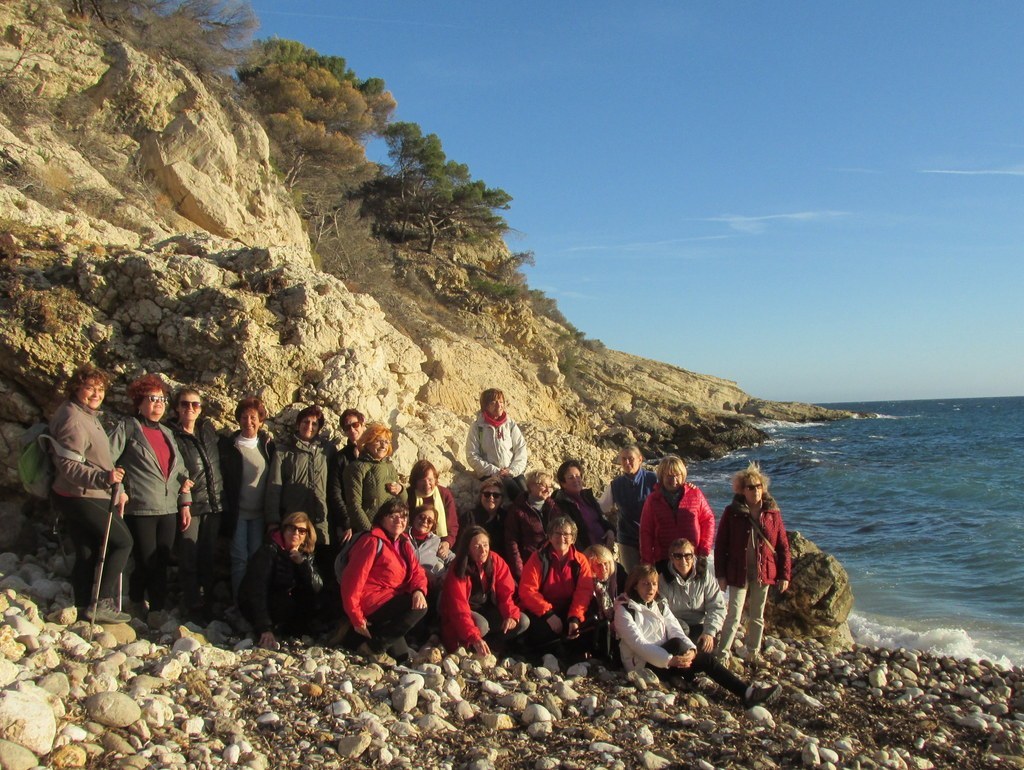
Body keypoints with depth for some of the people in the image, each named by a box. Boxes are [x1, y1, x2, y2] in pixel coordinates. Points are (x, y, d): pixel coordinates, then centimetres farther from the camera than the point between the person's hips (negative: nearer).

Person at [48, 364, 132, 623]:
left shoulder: (89, 415, 15)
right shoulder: (73, 419, -18)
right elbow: (67, 464, -25)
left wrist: (117, 489, 17)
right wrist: (104, 477, -37)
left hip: (90, 497, 10)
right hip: (81, 498, -10)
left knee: (87, 554, 13)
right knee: (122, 541, -4)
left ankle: (84, 608, 20)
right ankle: (102, 603, -2)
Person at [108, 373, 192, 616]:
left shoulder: (167, 433, 19)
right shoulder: (127, 428, 1)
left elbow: (181, 471, 20)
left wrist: (185, 503, 14)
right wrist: (118, 489, -18)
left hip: (168, 510, 5)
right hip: (139, 509, -5)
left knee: (161, 565, 6)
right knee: (147, 564, -3)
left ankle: (158, 611, 16)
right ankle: (137, 600, 21)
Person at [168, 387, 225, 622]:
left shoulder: (208, 429, 11)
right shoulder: (171, 434, -5)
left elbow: (221, 454, 24)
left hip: (213, 504, 5)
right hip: (189, 504, -5)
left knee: (208, 557, 11)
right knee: (189, 558, -3)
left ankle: (208, 606, 21)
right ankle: (193, 607, 8)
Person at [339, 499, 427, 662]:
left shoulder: (404, 543, 12)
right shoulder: (373, 542, -13)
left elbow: (417, 571, 3)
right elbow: (353, 579, -18)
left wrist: (419, 590, -21)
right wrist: (356, 618, -18)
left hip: (391, 601, 8)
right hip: (370, 603, -8)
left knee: (401, 654, 8)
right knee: (418, 608, -24)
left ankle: (358, 637, 18)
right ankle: (374, 647, -14)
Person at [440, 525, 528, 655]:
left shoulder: (496, 561, -11)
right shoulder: (458, 571, -24)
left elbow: (506, 592, -9)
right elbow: (459, 609, -33)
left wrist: (511, 615, -30)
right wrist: (475, 638, -47)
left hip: (488, 610, 5)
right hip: (469, 613, -5)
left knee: (523, 621, -14)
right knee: (481, 625, -36)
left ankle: (486, 647, -6)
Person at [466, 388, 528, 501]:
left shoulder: (510, 424, 10)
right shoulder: (477, 427, 2)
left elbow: (521, 450, 7)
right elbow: (472, 456, -2)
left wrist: (512, 470, -9)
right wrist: (495, 471, -11)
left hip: (513, 472, 3)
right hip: (490, 473, -3)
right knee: (515, 492, -30)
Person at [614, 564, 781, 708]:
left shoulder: (660, 605, 14)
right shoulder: (624, 609, -8)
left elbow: (675, 630, 0)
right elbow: (638, 643, -19)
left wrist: (691, 649, -22)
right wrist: (670, 660, -30)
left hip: (664, 660, 7)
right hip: (642, 664, -7)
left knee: (706, 658, -13)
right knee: (676, 644, -32)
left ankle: (747, 692, -19)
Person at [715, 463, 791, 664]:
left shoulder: (773, 513, -1)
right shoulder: (732, 512, -7)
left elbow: (783, 545, 3)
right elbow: (721, 544, -4)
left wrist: (785, 574, 1)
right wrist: (721, 574, -7)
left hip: (764, 573, 3)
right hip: (738, 573, -3)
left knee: (757, 616, 16)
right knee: (734, 616, -4)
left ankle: (753, 653, 30)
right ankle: (723, 653, 5)